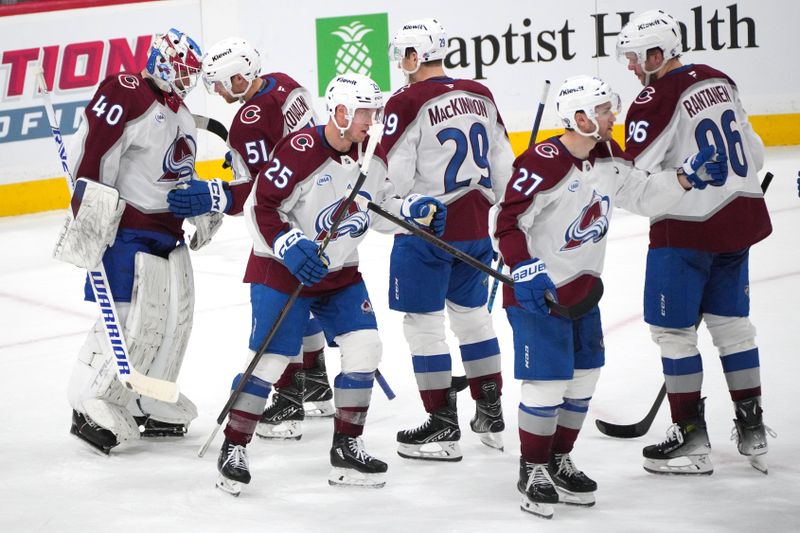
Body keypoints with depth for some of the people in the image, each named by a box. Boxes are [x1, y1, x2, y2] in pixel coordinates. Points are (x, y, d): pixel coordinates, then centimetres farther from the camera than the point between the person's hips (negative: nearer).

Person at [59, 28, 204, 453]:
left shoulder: (181, 115, 16)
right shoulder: (126, 95, -15)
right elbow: (91, 152, -20)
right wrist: (90, 217, -24)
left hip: (167, 234, 10)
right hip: (126, 229, -10)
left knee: (174, 319, 10)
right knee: (130, 320, -14)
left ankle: (149, 407, 22)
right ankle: (91, 409, -8)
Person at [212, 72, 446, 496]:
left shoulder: (374, 155, 0)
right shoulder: (300, 151, -23)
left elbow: (379, 205, 14)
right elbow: (260, 207, -20)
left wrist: (415, 211, -3)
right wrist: (290, 246, -30)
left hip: (340, 273, 7)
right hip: (282, 270, -7)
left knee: (364, 349, -2)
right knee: (269, 360, -8)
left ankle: (346, 449, 9)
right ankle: (233, 450, 5)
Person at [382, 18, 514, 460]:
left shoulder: (408, 102, -15)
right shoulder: (480, 97, 5)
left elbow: (395, 176, -16)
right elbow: (502, 163, 11)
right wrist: (496, 213, 23)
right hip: (475, 226, 7)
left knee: (424, 322, 2)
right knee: (471, 313, 20)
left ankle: (443, 427, 3)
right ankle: (491, 415, 25)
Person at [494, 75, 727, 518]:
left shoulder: (609, 157, 2)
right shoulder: (542, 164, -24)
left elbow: (642, 196, 13)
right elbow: (509, 222, -22)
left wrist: (687, 177, 1)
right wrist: (525, 270, -29)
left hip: (582, 286, 9)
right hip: (537, 290, -9)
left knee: (584, 374, 14)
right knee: (548, 379, -8)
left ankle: (558, 461, 29)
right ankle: (532, 470, 7)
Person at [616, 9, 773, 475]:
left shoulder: (655, 102, -17)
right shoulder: (719, 81, 7)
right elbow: (752, 152, 15)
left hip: (686, 229, -8)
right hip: (740, 220, 8)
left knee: (673, 328, 3)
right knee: (731, 322, 16)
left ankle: (691, 438, 6)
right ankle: (753, 429, 19)